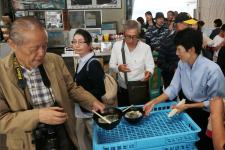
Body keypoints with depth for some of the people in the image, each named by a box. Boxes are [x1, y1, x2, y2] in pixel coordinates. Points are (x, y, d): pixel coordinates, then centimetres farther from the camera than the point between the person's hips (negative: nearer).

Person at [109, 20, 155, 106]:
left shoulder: (146, 47, -7)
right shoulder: (117, 46, -4)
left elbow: (150, 67, -7)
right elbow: (111, 66, 0)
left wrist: (148, 72, -30)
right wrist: (118, 68, -23)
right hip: (122, 89, 1)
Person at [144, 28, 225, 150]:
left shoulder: (212, 70, -28)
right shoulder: (182, 64, -10)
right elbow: (173, 88, -7)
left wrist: (187, 106, -21)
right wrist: (154, 102, -16)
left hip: (206, 112, -4)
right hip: (188, 106, 5)